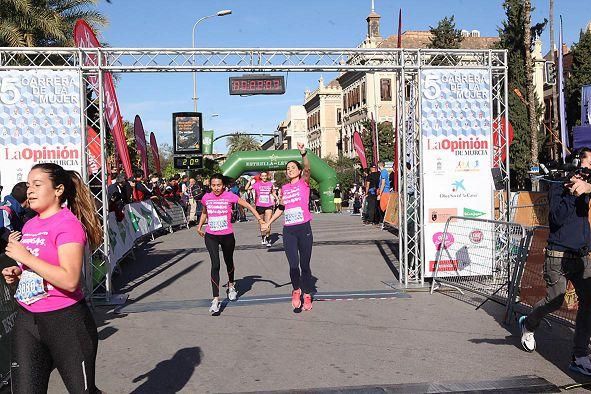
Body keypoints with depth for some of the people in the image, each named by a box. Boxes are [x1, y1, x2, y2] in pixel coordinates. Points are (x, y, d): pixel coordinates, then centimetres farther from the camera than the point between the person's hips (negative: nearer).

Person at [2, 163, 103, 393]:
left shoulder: (68, 224, -14)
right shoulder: (30, 225, 10)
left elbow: (70, 280, -25)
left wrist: (25, 256, -20)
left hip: (66, 321, -7)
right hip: (27, 320, 7)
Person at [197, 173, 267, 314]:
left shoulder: (229, 196, -10)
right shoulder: (206, 198, -1)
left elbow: (248, 205, -4)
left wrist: (260, 219, -7)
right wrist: (199, 226, 15)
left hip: (227, 235, 0)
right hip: (211, 236, 0)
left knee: (229, 262, 19)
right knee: (215, 265, -13)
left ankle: (231, 285, 50)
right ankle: (216, 300, -13)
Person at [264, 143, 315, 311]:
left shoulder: (304, 183, 0)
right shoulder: (284, 188, 12)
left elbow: (307, 168, -21)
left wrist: (303, 153, -38)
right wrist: (269, 222, 25)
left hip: (304, 229, -3)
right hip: (288, 231, 3)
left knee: (304, 265, 5)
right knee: (293, 265, -8)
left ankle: (307, 295, 21)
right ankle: (296, 290, 17)